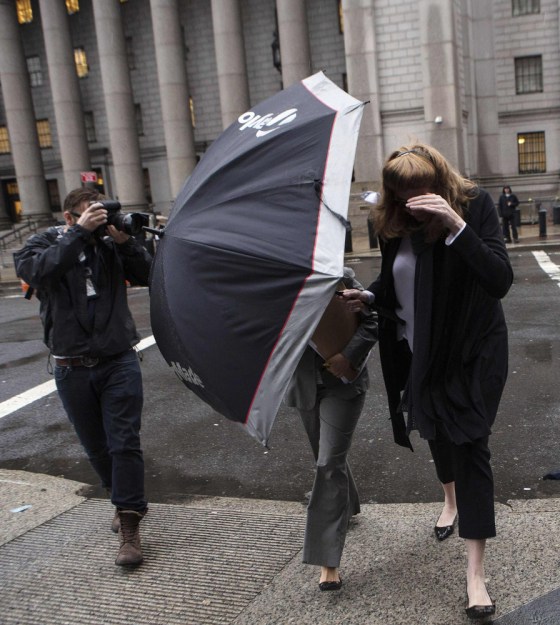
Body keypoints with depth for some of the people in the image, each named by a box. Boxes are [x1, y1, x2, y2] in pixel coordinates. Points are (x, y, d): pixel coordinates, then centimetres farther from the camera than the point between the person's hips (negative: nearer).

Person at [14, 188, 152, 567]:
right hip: (73, 369, 1)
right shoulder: (44, 245, 3)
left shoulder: (110, 246, 5)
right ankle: (129, 503, 35)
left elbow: (147, 275, -4)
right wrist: (80, 233, -23)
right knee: (96, 447, 13)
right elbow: (35, 270, -20)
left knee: (124, 444, -6)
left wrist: (124, 241, -16)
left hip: (119, 362, -1)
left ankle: (129, 527, -1)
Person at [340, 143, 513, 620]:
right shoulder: (396, 225, -7)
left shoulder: (475, 205, -18)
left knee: (469, 445, -8)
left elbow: (500, 281, -29)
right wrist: (367, 296, -11)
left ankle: (476, 574, -1)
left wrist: (455, 225, -39)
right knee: (436, 429, 21)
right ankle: (451, 497, 54)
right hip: (419, 352, 5)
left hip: (474, 350, -4)